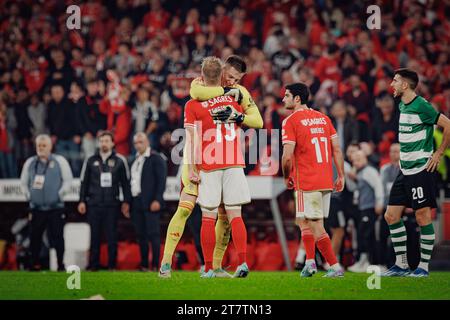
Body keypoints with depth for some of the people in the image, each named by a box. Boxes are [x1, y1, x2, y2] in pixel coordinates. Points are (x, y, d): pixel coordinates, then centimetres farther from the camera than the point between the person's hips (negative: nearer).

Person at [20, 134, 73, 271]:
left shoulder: (59, 161, 1)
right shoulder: (30, 163, 11)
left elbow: (68, 180, 1)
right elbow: (24, 182, 19)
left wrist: (60, 194, -6)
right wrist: (28, 195, 7)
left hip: (55, 207, -3)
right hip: (36, 207, 3)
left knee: (57, 237, -5)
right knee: (35, 237, 3)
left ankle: (60, 264, 3)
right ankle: (34, 264, 12)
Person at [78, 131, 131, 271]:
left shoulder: (119, 160, 4)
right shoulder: (91, 161, 8)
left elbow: (125, 182, 8)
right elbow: (84, 182, 12)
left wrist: (126, 201, 4)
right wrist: (82, 201, 6)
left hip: (112, 204, -1)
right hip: (94, 204, 1)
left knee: (112, 235, -1)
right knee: (95, 236, 4)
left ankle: (112, 265, 4)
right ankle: (94, 264, 8)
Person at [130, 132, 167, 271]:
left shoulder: (156, 158, -4)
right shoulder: (135, 160, 18)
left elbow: (161, 181, -10)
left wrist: (157, 200, -18)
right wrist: (128, 202, 13)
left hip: (151, 203, -7)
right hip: (137, 203, 7)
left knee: (153, 234, -7)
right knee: (141, 235, 7)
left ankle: (155, 265, -7)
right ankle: (144, 265, 10)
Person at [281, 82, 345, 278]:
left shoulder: (291, 121, -7)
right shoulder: (323, 118, 12)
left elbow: (287, 156, -14)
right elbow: (337, 149, 10)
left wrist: (286, 177, 2)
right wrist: (341, 176, 13)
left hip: (306, 183, -7)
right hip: (326, 181, 7)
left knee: (316, 227, -3)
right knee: (303, 221, 19)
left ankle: (335, 267, -6)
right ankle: (310, 262, 13)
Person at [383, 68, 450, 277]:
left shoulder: (421, 106, -13)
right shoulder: (402, 106, 14)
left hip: (421, 169, -9)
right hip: (405, 171, 9)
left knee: (423, 217, -4)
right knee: (391, 215, 5)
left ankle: (423, 266, 3)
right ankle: (401, 264, 13)